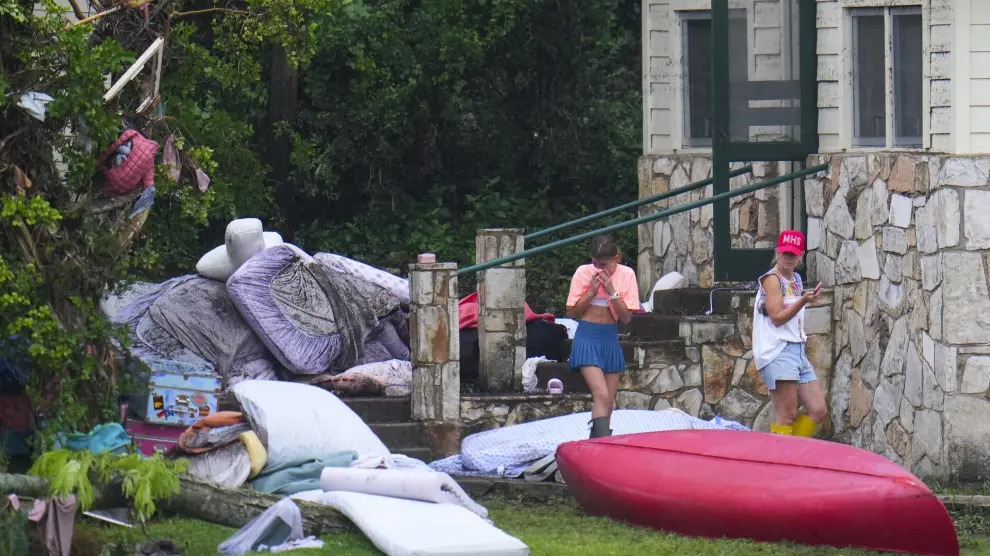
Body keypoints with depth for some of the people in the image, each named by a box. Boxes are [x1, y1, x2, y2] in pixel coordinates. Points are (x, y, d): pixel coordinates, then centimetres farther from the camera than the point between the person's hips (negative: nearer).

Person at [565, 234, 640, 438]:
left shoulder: (626, 275, -1)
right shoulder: (583, 273, -4)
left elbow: (627, 317, -3)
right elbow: (572, 312, -2)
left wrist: (611, 291, -15)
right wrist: (592, 291, -14)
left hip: (611, 340, 3)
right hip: (587, 338, -3)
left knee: (608, 404, 5)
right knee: (602, 395, -19)